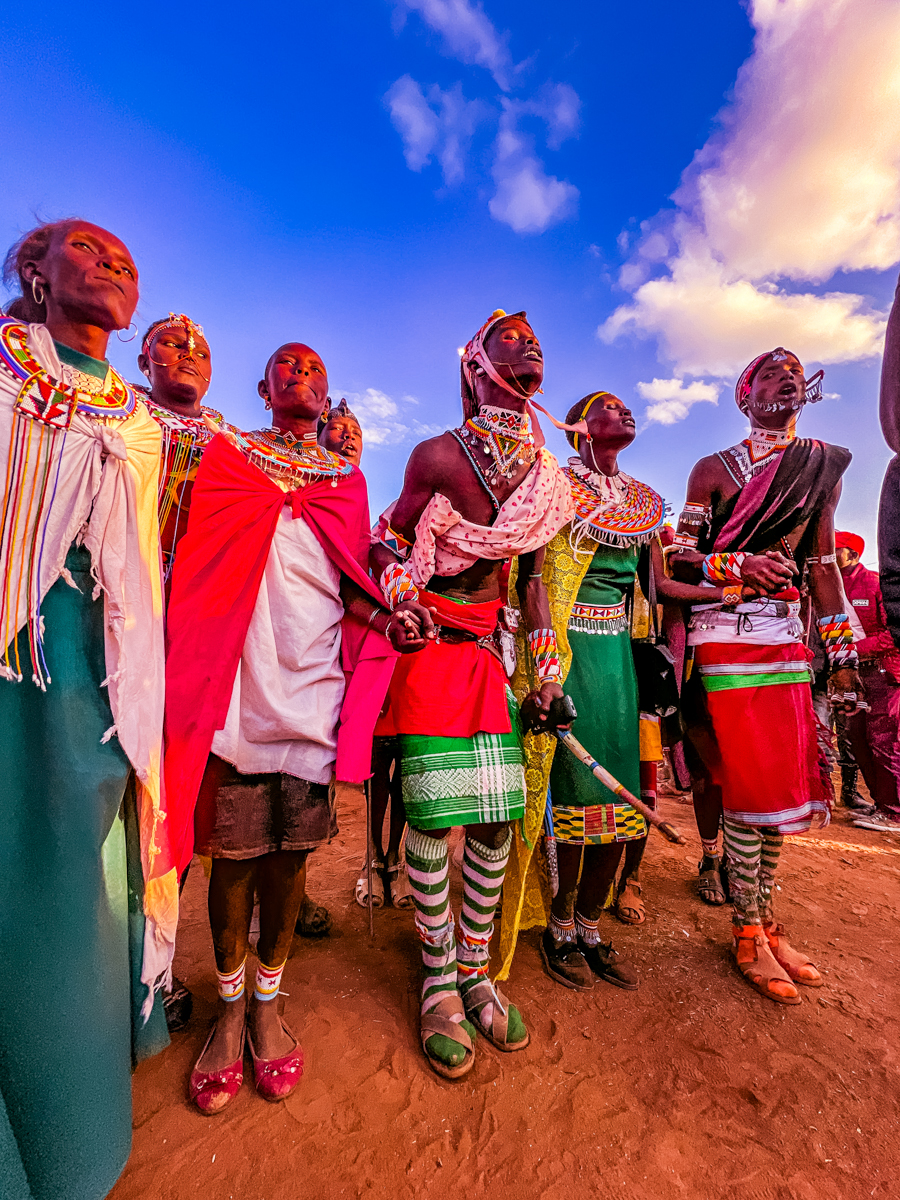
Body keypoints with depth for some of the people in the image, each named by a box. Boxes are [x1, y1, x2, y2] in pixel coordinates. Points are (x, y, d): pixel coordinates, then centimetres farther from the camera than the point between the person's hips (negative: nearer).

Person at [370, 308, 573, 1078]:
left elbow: (533, 577, 13)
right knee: (437, 814, -3)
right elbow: (392, 544, 2)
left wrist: (547, 671, 11)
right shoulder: (438, 456, -7)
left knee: (497, 815, 6)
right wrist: (402, 599, -16)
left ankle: (476, 971, 28)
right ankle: (439, 982, 21)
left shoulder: (548, 478, 10)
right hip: (427, 644, -5)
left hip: (492, 650, 5)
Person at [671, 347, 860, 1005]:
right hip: (726, 636, -5)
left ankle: (768, 919, 25)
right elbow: (681, 561, 0)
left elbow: (824, 565, 14)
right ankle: (749, 934, 13)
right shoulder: (714, 470, 3)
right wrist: (738, 566, -19)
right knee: (748, 784, -4)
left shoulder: (826, 467, 16)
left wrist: (843, 653, 10)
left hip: (788, 636, 5)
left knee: (786, 783, 8)